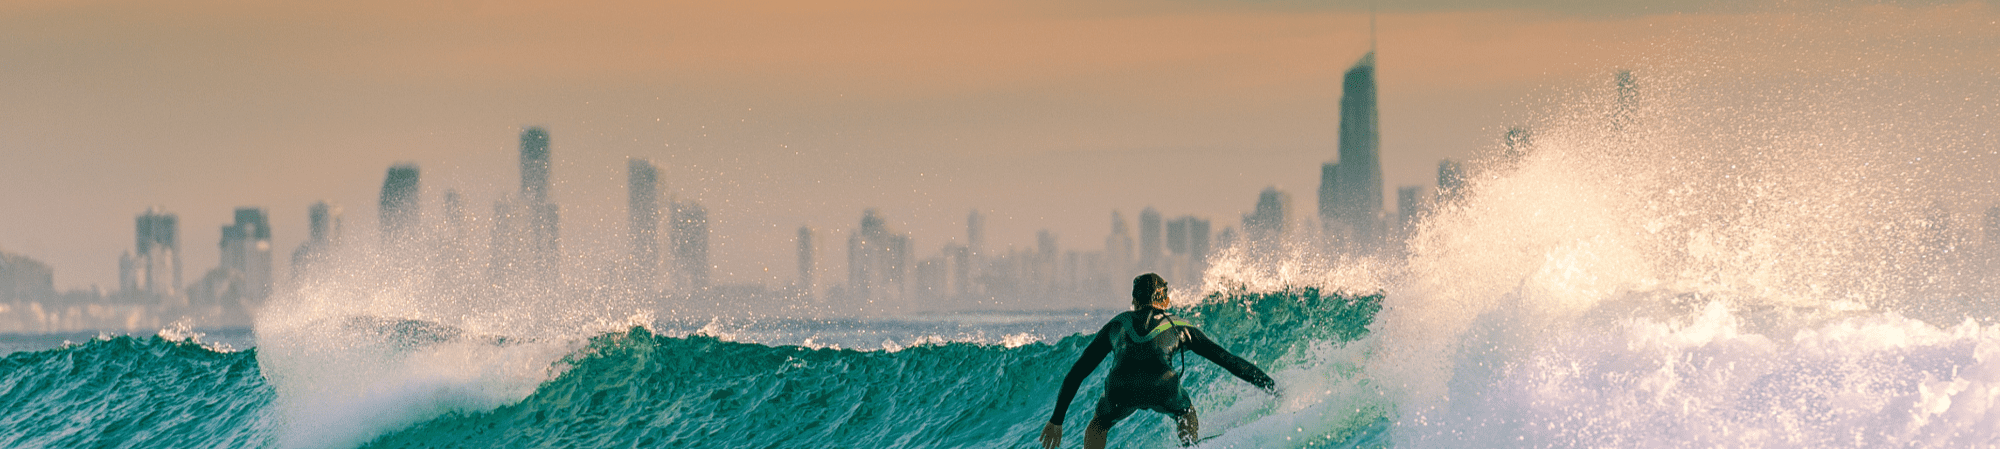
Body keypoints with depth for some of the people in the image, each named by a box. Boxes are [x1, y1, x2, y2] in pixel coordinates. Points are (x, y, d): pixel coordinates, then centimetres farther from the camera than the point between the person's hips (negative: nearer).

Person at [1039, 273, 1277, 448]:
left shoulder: (1116, 325, 34)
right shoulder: (1178, 327, 32)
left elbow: (1076, 373, 35)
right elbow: (1227, 359, 33)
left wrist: (1056, 420, 40)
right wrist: (1270, 385, 41)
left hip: (1121, 389, 0)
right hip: (1161, 385, 0)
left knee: (1098, 426, 31)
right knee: (1186, 415, 35)